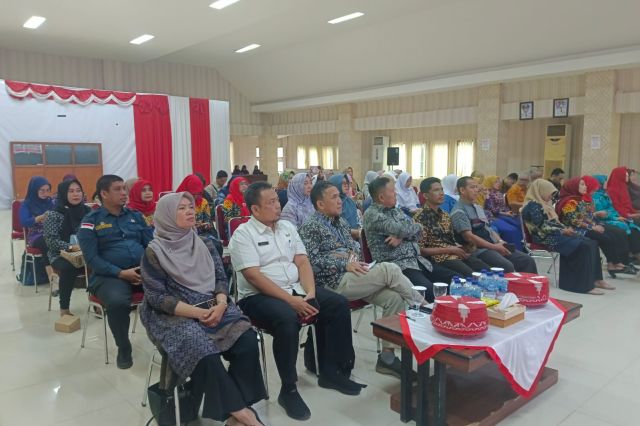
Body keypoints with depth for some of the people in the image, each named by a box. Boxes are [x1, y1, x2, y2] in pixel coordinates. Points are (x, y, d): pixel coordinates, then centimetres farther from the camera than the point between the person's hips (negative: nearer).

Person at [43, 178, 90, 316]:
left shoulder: (87, 211, 7)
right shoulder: (54, 214, -5)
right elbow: (51, 240, -12)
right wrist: (71, 247, -27)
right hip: (60, 255, -3)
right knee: (68, 269, -36)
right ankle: (64, 309, -19)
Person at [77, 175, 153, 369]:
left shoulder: (135, 216, 16)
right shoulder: (91, 221, 3)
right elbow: (91, 259, -6)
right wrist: (121, 273, -18)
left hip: (143, 270, 3)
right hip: (109, 275, -3)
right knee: (117, 302, -36)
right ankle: (123, 349, -7)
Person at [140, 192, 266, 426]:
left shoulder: (204, 243, 10)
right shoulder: (154, 252, -5)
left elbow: (221, 278, 9)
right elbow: (157, 298, -9)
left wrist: (220, 304, -13)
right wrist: (198, 313, -18)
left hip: (213, 308, 5)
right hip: (174, 316, -4)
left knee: (248, 340, -22)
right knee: (205, 354, -32)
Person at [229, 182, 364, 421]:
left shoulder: (287, 227, 11)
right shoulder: (243, 234, -9)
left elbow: (302, 262, 6)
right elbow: (254, 276, -18)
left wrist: (310, 293, -12)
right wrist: (290, 300, -23)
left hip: (296, 289, 7)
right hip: (258, 296, -6)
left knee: (339, 304, -10)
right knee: (288, 319, -36)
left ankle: (332, 371, 2)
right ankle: (288, 390, -17)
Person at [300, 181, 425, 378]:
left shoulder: (341, 222, 22)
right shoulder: (311, 226, -3)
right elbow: (312, 261, -12)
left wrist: (354, 256, 2)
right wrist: (345, 264, -17)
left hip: (353, 277, 8)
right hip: (334, 282, -7)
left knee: (394, 297, -18)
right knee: (389, 269, -24)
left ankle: (387, 355, -11)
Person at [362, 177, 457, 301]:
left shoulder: (396, 210, 18)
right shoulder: (371, 214, -9)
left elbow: (418, 232, 9)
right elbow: (402, 229, -19)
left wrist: (401, 237, -12)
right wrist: (416, 225, 3)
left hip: (418, 261, 8)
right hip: (397, 266, -8)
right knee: (431, 291, -31)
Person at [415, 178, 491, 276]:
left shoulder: (445, 215, 17)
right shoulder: (420, 217, -7)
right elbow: (420, 250, -11)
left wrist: (461, 248, 1)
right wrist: (448, 250, -14)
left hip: (457, 254, 8)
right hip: (440, 258, -7)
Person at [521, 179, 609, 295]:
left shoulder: (543, 204, 21)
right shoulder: (533, 205, -10)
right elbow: (542, 226, -18)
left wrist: (566, 229, 2)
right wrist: (563, 231, -12)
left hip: (555, 234, 10)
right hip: (547, 238, -10)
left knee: (591, 243, -5)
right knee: (584, 247, -22)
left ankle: (595, 279, -4)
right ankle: (586, 284, -20)